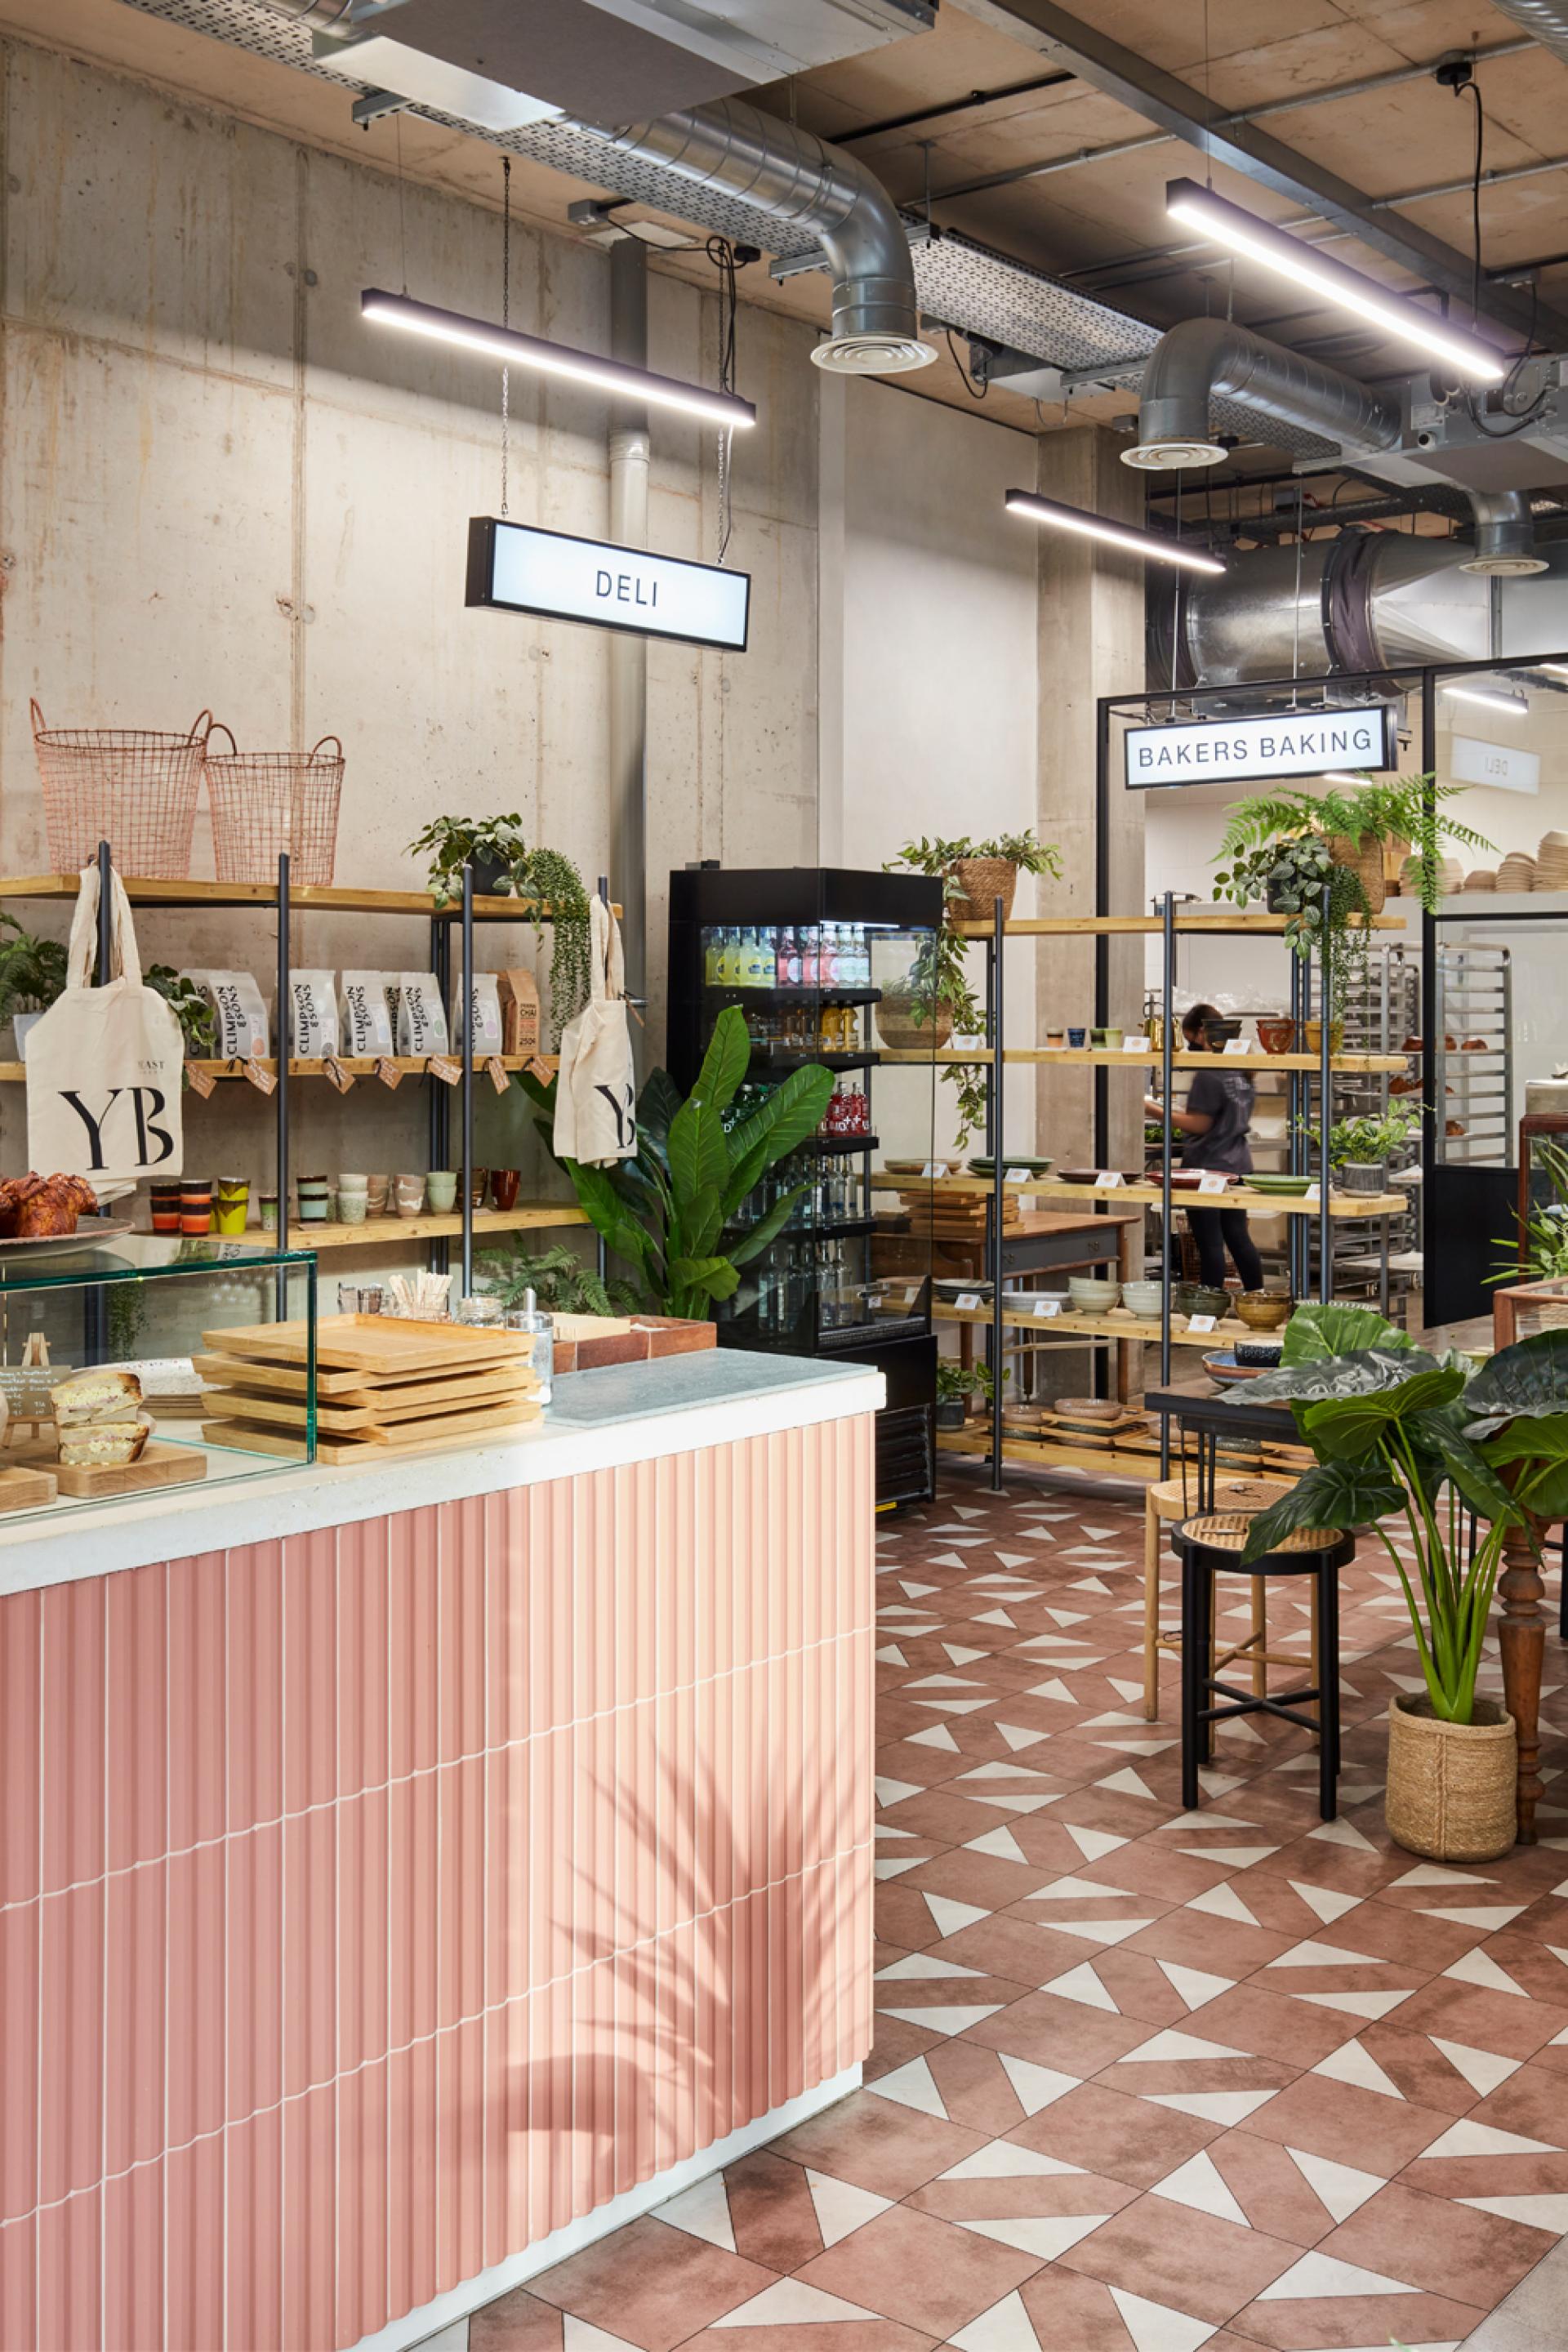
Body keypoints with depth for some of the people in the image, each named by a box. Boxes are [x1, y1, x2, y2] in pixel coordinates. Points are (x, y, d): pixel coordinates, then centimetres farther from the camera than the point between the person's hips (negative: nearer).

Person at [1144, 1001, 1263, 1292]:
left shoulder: (1208, 1074, -19)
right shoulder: (1242, 1069, 9)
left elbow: (1198, 1124, -19)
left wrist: (1155, 1110, -15)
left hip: (1208, 1167, -9)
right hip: (1238, 1165, 9)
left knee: (1210, 1244, -1)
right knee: (1239, 1237, 16)